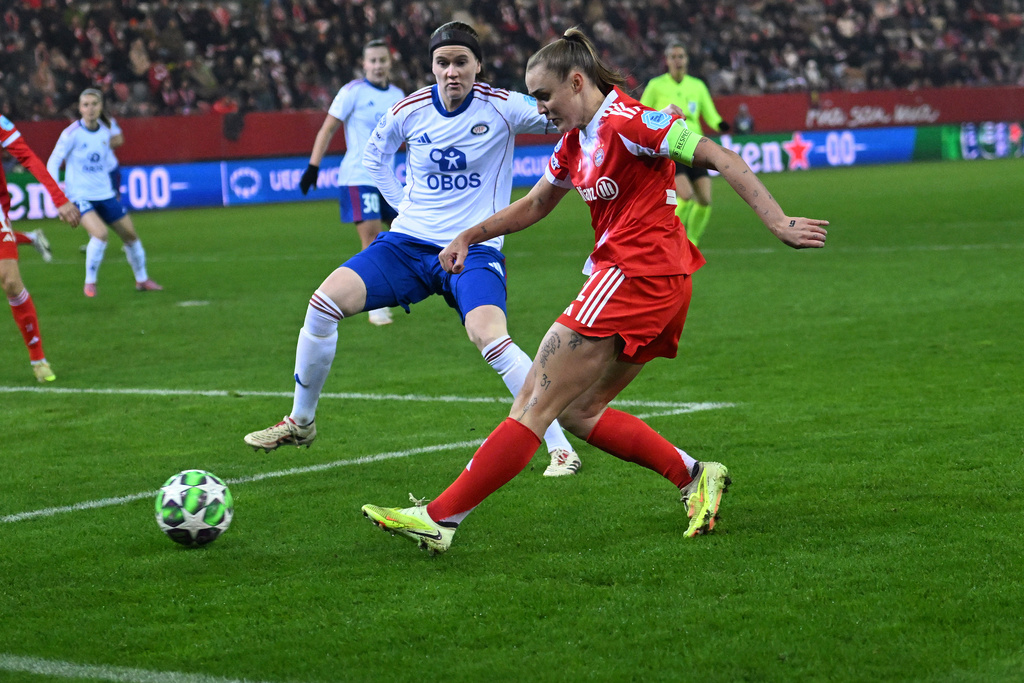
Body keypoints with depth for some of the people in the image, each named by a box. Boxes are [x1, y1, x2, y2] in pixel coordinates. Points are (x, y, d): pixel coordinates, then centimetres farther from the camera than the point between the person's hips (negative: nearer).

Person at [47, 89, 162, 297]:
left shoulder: (106, 131, 3)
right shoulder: (72, 133, -14)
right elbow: (53, 162, -11)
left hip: (105, 194, 6)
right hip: (81, 195, -6)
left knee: (130, 233, 9)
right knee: (100, 233, -27)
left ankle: (142, 280, 29)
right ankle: (90, 283, -9)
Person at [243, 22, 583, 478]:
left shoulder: (501, 108, -8)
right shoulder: (410, 111, 1)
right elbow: (374, 154, 21)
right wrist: (405, 204, 13)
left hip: (474, 252, -4)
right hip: (408, 243, 4)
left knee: (489, 336, -31)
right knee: (323, 303, -12)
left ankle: (560, 448, -19)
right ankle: (300, 423, 9)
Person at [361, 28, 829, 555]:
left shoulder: (626, 122, -12)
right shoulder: (574, 142, 16)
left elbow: (721, 159, -14)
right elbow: (534, 205, 31)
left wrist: (778, 223, -19)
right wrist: (469, 236, 24)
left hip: (635, 275, -10)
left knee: (535, 406, -8)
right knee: (577, 411, 11)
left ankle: (439, 518, -7)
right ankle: (694, 477, 10)